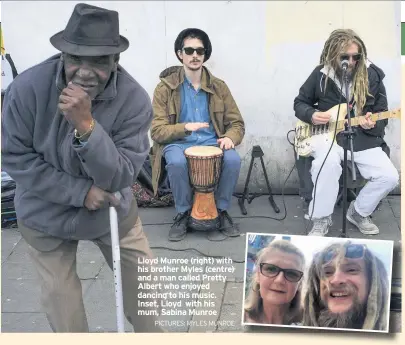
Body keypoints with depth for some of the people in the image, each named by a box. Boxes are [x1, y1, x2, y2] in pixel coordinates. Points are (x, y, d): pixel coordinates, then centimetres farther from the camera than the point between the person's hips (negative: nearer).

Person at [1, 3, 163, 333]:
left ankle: (150, 333, 41)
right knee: (61, 298, 9)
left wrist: (86, 125, -42)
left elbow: (120, 177, -25)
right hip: (46, 213, 0)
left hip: (112, 208, 1)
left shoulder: (134, 99, -25)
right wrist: (80, 192, -24)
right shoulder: (28, 87, -25)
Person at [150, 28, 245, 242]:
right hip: (178, 143, -2)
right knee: (176, 162, -36)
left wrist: (230, 137, -17)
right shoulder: (165, 87, -1)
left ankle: (221, 211, -6)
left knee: (233, 159, -29)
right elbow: (157, 131, -6)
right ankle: (183, 213, -10)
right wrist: (185, 127, -25)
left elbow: (237, 123, 7)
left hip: (211, 142, 2)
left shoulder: (219, 87, 7)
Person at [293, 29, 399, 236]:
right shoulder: (321, 74, -4)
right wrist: (312, 115, -13)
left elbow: (382, 115, 4)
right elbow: (300, 103, 9)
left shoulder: (372, 75, -2)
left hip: (363, 138, 2)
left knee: (389, 176, -16)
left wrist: (372, 125, -20)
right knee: (328, 161, -37)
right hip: (327, 135, -2)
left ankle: (359, 212, 13)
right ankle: (321, 219, -16)